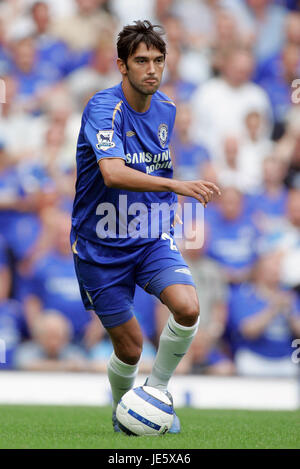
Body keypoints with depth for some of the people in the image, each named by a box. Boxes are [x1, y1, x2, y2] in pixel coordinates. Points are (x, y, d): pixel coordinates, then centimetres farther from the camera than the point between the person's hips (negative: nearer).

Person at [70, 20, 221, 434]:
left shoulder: (168, 109, 1)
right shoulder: (104, 108, -20)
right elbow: (112, 173, -37)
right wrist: (175, 185, -46)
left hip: (152, 239, 4)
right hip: (102, 244, -4)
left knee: (187, 307, -22)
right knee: (129, 345, 0)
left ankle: (157, 388, 2)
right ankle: (122, 411, 31)